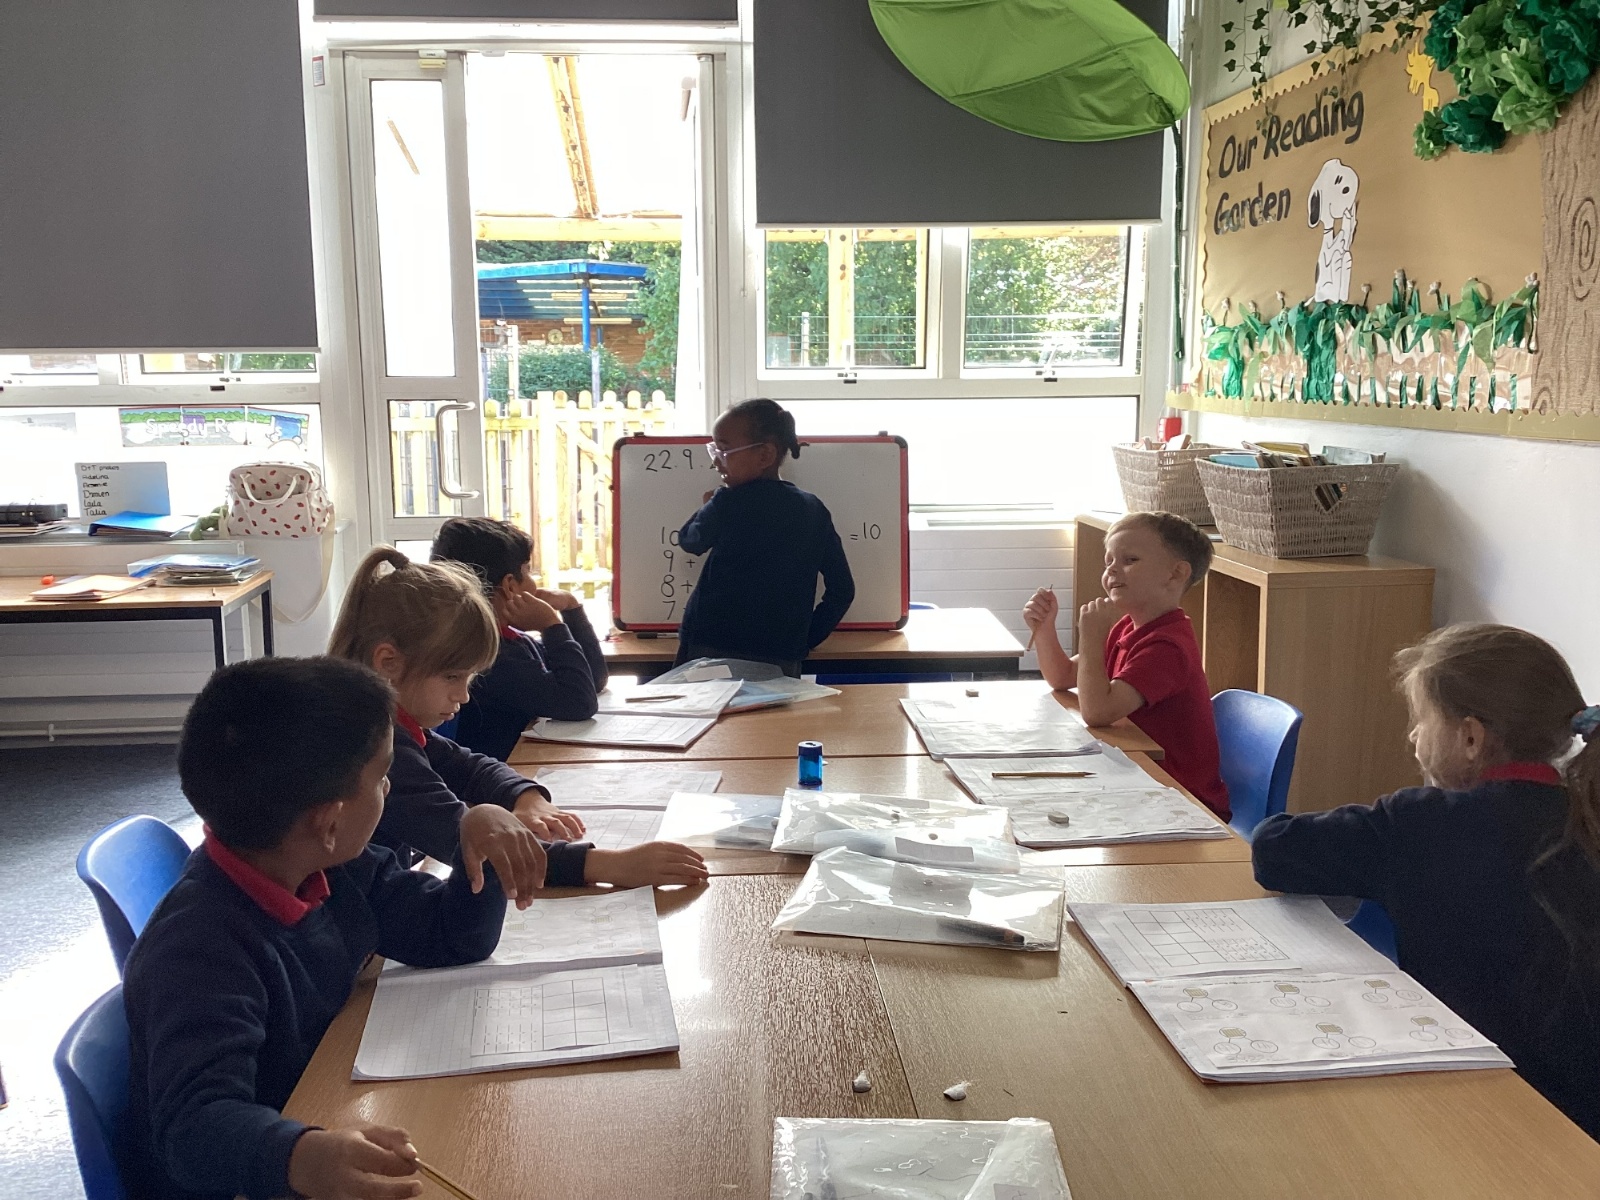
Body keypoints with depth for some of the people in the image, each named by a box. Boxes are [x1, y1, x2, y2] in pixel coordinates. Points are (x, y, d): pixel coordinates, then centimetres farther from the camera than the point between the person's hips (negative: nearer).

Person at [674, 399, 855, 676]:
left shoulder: (728, 503, -6)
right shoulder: (814, 509, 8)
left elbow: (690, 541, 14)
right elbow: (842, 590, 10)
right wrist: (802, 641, 16)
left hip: (712, 654, -4)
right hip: (783, 661, 4)